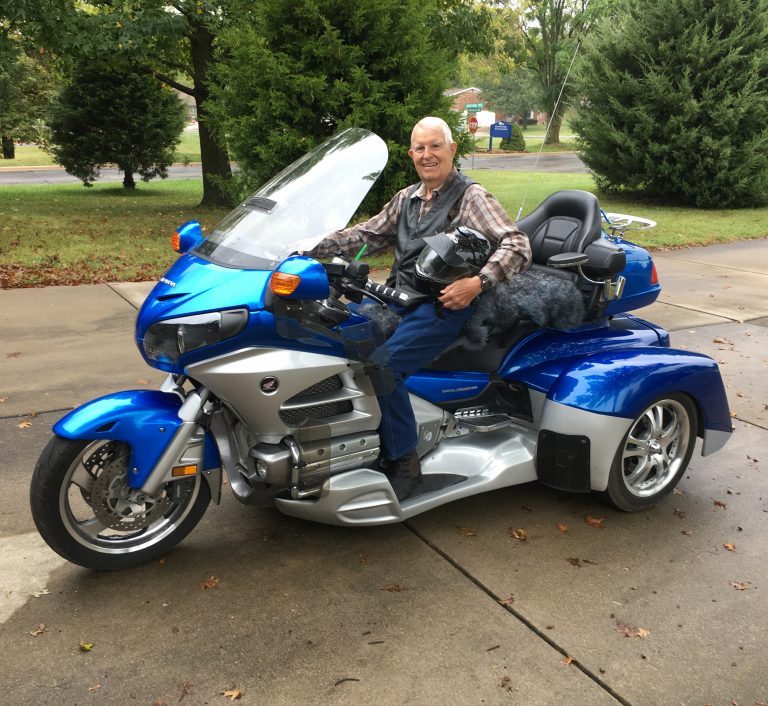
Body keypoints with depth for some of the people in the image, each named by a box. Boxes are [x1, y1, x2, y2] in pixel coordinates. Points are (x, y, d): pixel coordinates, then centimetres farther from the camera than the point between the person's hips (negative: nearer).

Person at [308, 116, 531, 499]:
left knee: (382, 365, -27)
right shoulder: (406, 198, 19)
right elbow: (367, 234, 20)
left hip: (442, 306, -7)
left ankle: (404, 460, -12)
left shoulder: (470, 196, -3)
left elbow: (517, 245, -12)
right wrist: (313, 246, 8)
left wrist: (478, 282, -28)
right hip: (398, 297, 7)